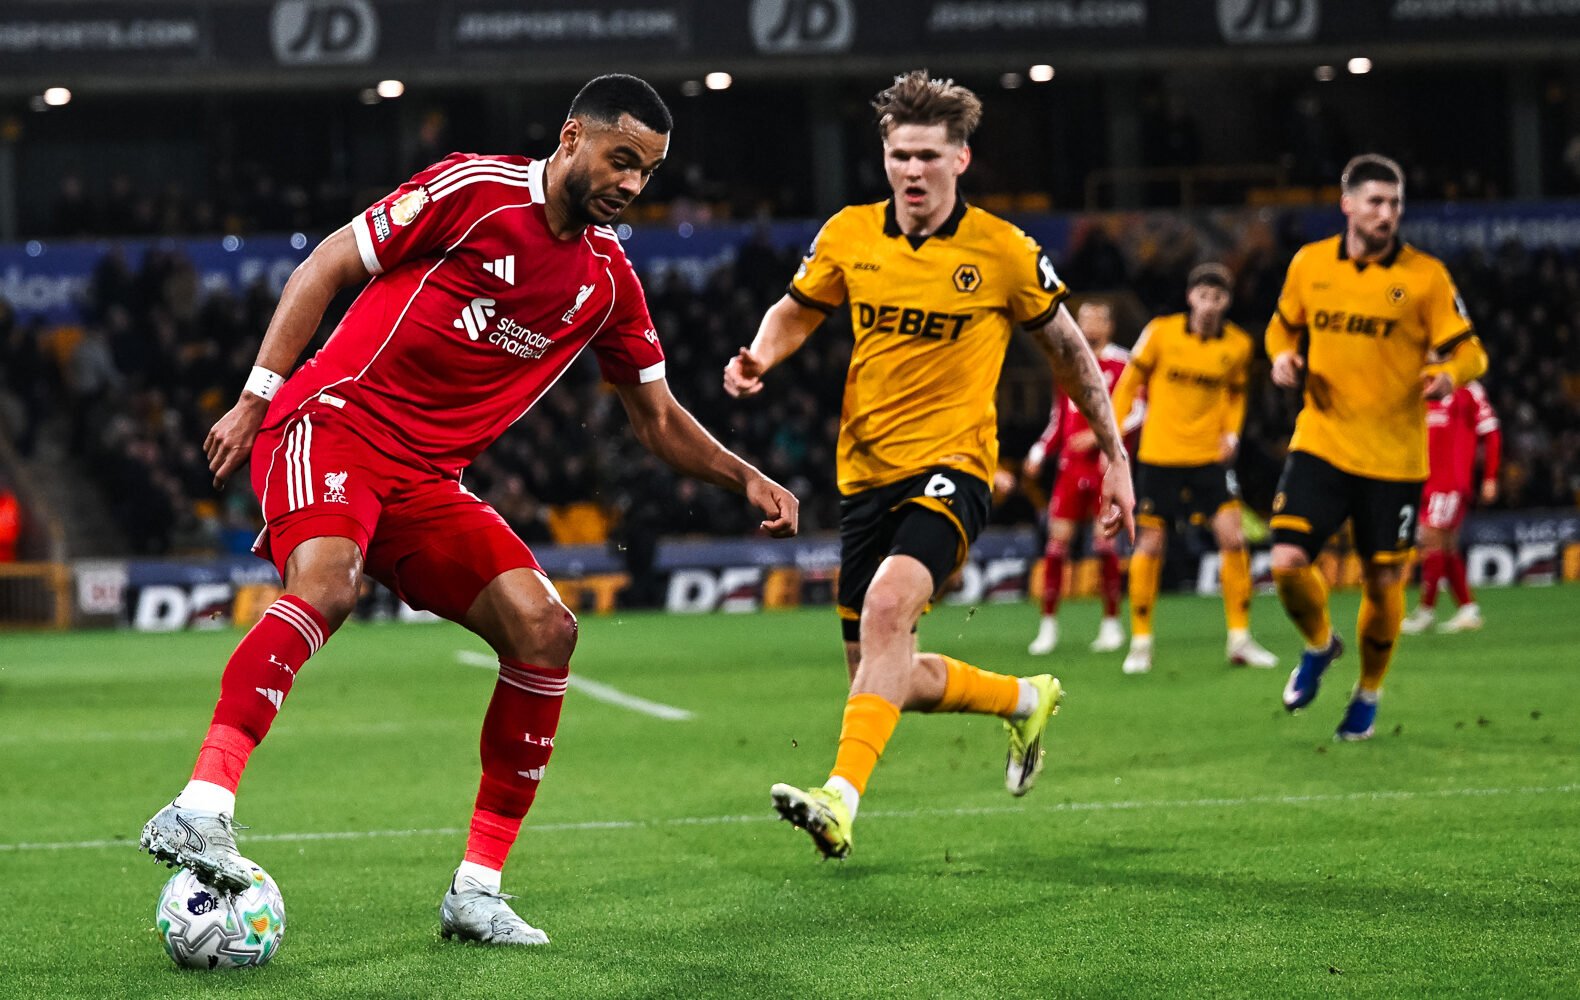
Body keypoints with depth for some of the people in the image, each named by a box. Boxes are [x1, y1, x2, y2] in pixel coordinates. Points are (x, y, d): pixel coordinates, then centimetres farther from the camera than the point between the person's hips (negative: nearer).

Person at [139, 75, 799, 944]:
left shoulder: (608, 279, 10)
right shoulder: (473, 189, -8)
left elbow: (659, 421, 20)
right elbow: (325, 267, -4)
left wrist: (744, 479, 4)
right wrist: (255, 399, -10)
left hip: (426, 479, 6)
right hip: (333, 421, -6)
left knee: (544, 629, -9)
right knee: (326, 584, -35)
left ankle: (475, 892, -3)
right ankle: (198, 811, -42)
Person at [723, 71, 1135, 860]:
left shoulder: (1004, 253, -5)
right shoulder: (849, 235, 3)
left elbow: (1069, 350, 7)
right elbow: (798, 310, 19)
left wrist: (1115, 456, 8)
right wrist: (759, 356, -4)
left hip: (950, 466, -5)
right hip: (865, 471, 5)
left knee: (888, 606, -32)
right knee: (882, 677, 9)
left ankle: (841, 799, -39)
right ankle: (1024, 698, 37)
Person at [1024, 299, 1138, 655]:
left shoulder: (1121, 364, -1)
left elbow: (1137, 415, -7)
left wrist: (1099, 435, -16)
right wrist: (1039, 452, 7)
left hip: (1106, 465, -4)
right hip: (1071, 466, 4)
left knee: (1105, 542, -6)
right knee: (1057, 539, -3)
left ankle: (1112, 623, 6)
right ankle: (1048, 625, 2)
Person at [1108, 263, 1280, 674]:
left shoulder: (1238, 345, 0)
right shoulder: (1161, 332, -7)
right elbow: (1130, 382, 3)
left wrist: (1232, 431, 0)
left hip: (1210, 456, 2)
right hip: (1158, 453, -2)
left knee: (1233, 537, -9)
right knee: (1149, 544, -1)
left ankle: (1239, 639, 2)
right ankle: (1140, 643, 11)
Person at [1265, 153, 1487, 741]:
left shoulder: (1425, 275, -6)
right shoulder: (1309, 264, 2)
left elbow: (1470, 352, -5)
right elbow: (1285, 325, 19)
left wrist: (1450, 372, -28)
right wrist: (1283, 355, -4)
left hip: (1394, 456, -2)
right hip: (1320, 443, 2)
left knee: (1383, 582, 4)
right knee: (1287, 563, -13)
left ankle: (1368, 694, 30)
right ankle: (1319, 645, 20)